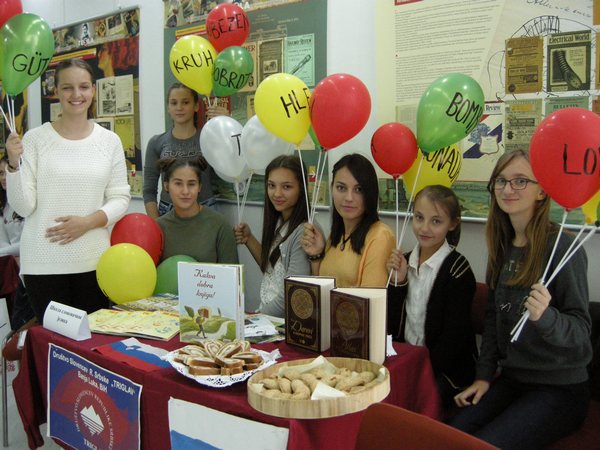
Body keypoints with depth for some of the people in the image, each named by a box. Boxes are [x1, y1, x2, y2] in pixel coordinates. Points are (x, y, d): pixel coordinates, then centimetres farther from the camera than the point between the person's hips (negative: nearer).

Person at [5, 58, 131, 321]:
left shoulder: (109, 141, 3)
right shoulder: (35, 138, -3)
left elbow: (120, 199, 4)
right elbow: (23, 207, -5)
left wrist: (87, 222, -11)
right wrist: (14, 164, -19)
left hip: (94, 260, 2)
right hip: (44, 263, -1)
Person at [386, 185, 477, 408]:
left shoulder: (457, 270, -12)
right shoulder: (404, 262, 6)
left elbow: (453, 339, -13)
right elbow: (391, 326, 4)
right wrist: (397, 282, -7)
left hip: (445, 370, -5)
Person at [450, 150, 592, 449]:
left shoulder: (563, 247, -16)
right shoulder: (502, 246, 4)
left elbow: (581, 329, -15)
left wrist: (545, 316, -35)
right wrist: (484, 376, 6)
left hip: (560, 388, -5)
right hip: (511, 379, 5)